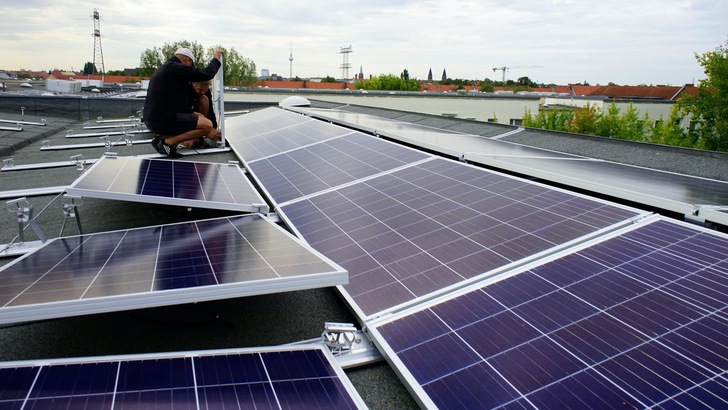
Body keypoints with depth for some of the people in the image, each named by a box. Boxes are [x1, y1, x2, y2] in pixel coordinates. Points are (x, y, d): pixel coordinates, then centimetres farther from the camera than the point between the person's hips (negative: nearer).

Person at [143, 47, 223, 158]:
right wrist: (216, 58, 8)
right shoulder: (177, 68, -10)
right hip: (163, 121, -10)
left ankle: (162, 137, 9)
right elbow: (207, 74, -12)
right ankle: (168, 142, -11)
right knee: (207, 125, -12)